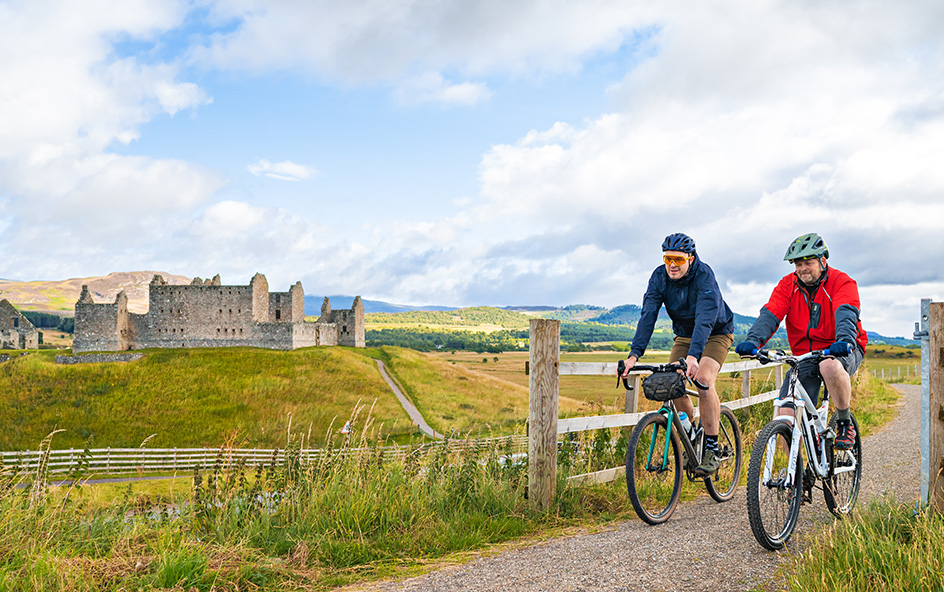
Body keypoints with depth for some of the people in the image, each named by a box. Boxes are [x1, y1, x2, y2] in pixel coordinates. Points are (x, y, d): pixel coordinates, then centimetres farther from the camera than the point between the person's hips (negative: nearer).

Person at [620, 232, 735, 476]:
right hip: (684, 335, 5)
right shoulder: (659, 277, -17)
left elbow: (705, 318, -42)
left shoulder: (704, 276, -30)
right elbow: (648, 316, -25)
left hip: (716, 333, -4)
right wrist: (634, 355, -38)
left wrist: (693, 356, -57)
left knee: (703, 380, -27)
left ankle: (712, 449, -15)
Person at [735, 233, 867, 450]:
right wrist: (753, 341, -33)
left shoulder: (842, 282, -8)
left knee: (830, 367, -40)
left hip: (840, 352, -3)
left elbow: (846, 314, -27)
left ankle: (845, 423, -15)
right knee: (786, 414, -13)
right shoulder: (788, 285, 1)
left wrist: (844, 341, -48)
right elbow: (770, 314, -13)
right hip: (804, 356, 3)